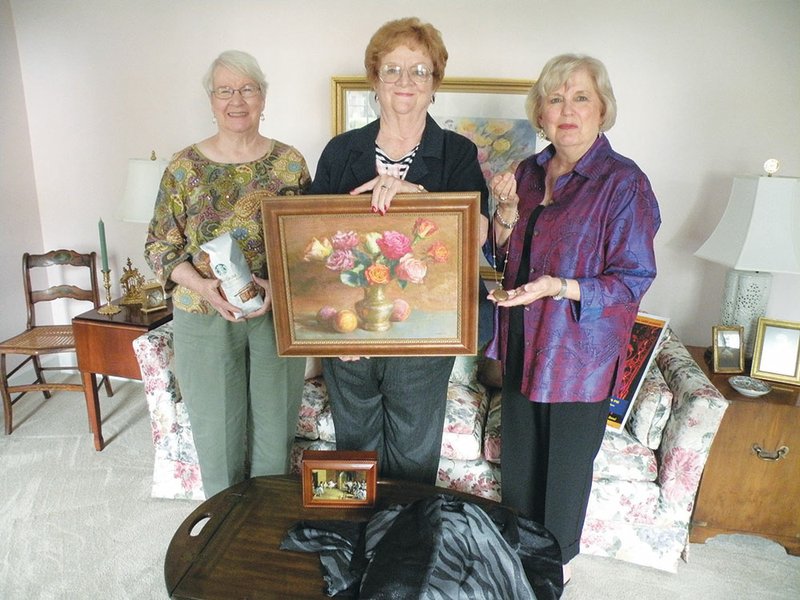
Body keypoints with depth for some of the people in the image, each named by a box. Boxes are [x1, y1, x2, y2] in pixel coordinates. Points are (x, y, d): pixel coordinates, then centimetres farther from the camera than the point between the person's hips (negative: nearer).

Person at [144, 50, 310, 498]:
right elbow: (159, 246, 2)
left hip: (278, 314, 1)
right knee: (217, 432, 11)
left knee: (276, 428, 12)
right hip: (204, 318, 0)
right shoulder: (184, 166, 0)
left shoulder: (289, 161, 2)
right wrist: (202, 285, -16)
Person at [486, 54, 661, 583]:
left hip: (580, 350, -5)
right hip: (523, 342, 6)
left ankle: (558, 558, 41)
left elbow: (634, 279, -15)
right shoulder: (529, 172, 5)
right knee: (519, 454, 21)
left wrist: (560, 288, -28)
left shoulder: (625, 183, -15)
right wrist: (507, 209, -9)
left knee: (567, 462, 13)